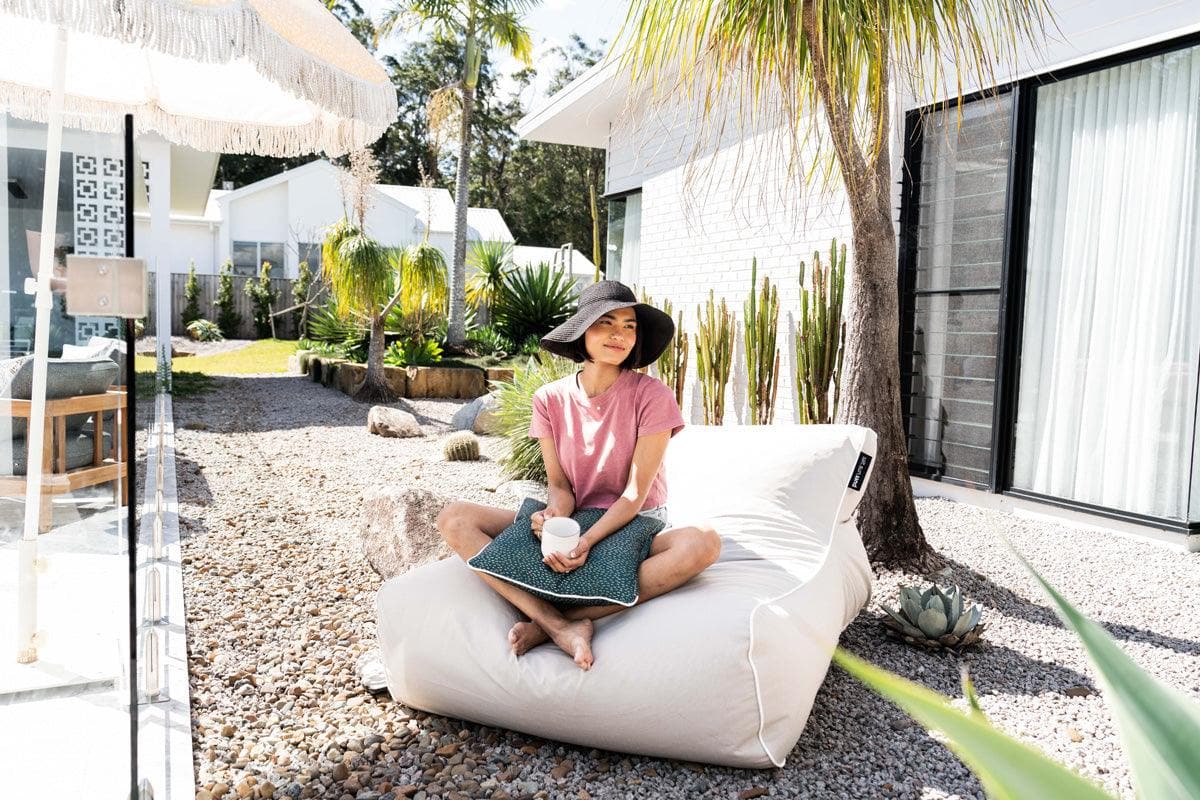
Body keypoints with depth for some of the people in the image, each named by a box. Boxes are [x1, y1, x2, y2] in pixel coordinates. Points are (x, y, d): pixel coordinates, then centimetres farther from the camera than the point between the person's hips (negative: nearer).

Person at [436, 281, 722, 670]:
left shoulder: (652, 395, -10)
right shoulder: (551, 399, -1)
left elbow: (635, 492, -13)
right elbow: (559, 484, -1)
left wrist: (586, 542, -28)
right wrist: (555, 516, -25)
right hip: (573, 524, 2)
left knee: (703, 542, -37)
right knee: (454, 519, -17)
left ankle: (547, 623, -32)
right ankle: (560, 626, -33)